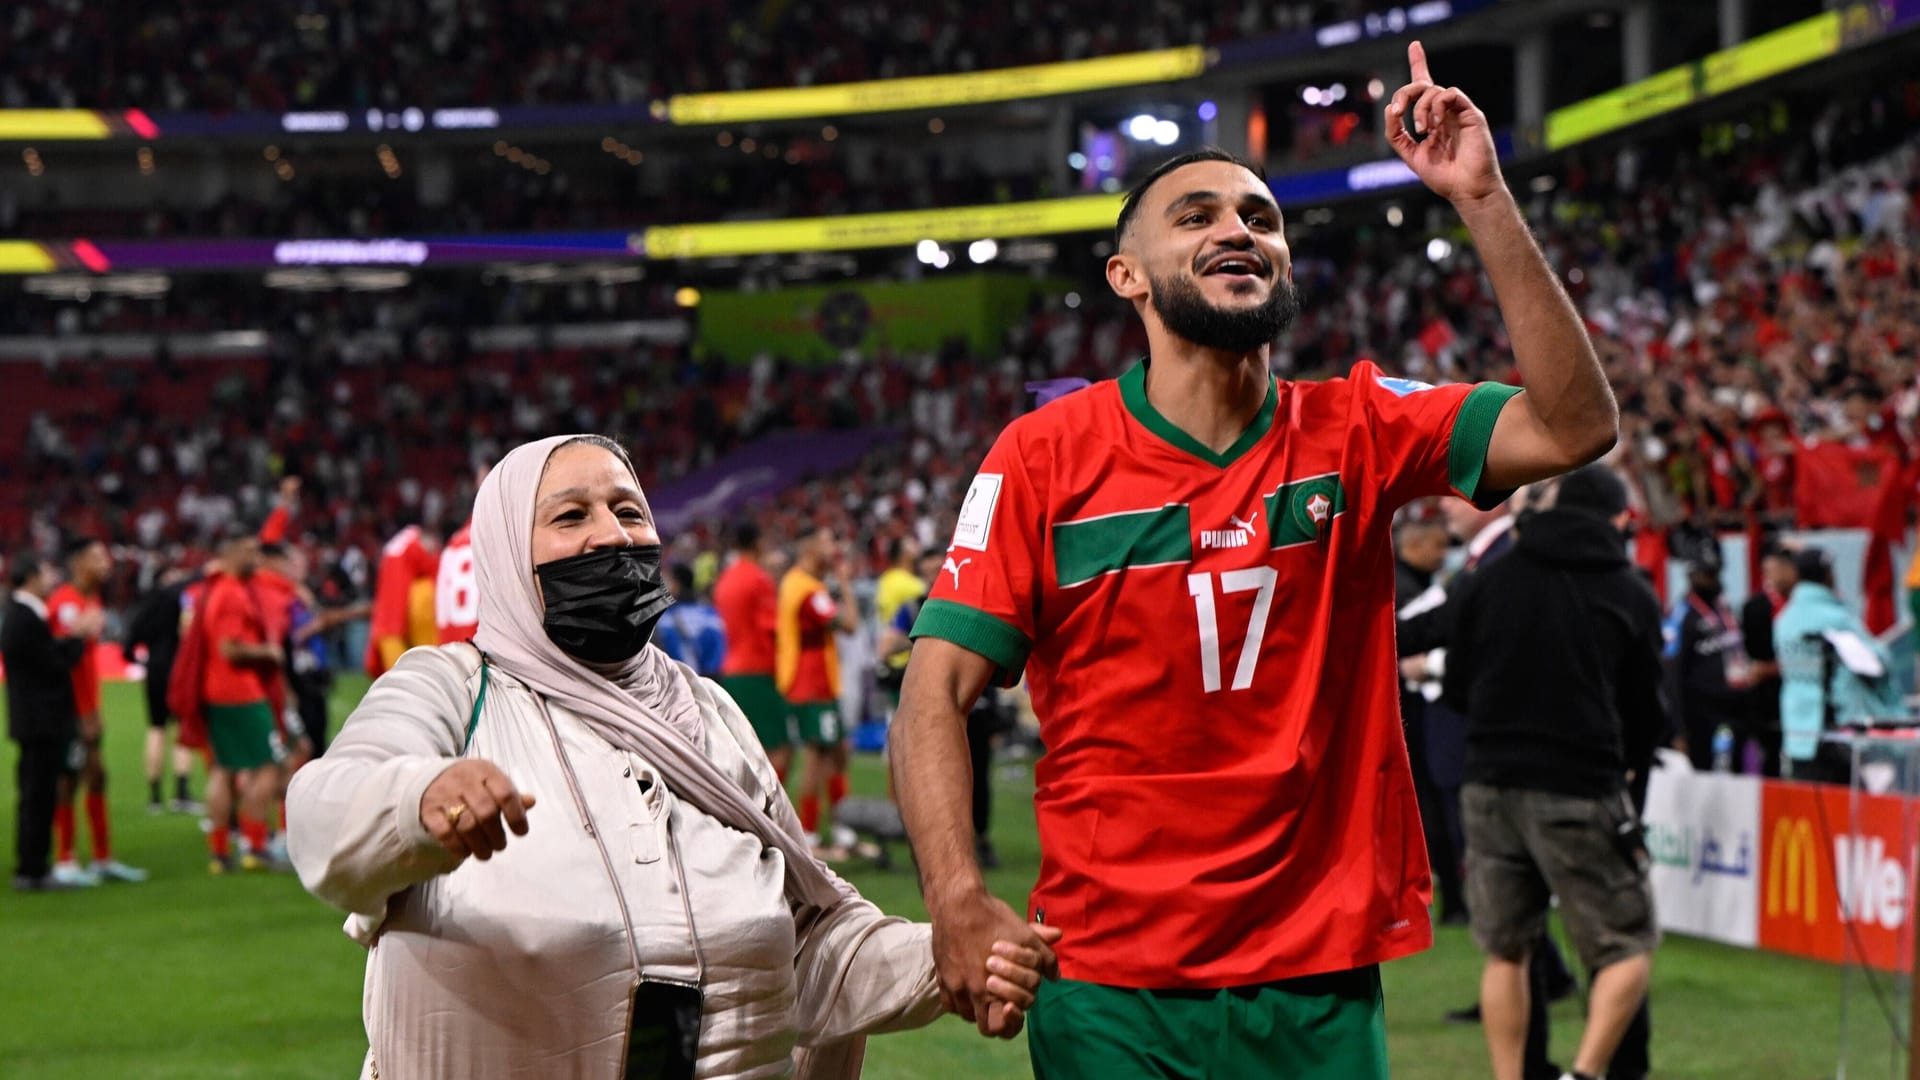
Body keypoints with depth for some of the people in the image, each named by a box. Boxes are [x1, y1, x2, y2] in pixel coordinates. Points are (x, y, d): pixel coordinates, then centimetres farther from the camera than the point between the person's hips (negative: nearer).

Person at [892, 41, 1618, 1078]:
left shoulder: (1355, 433, 3)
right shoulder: (1045, 456, -3)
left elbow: (1573, 426, -9)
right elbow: (937, 689, -7)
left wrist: (1483, 202, -15)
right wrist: (957, 900, -22)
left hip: (1321, 981, 2)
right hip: (1112, 992, -2)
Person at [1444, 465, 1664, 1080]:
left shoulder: (1492, 579, 6)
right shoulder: (1633, 596, 1)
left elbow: (1456, 687, 11)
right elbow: (1649, 712, 8)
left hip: (1490, 785, 3)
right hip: (1583, 793, -3)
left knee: (1505, 951, 13)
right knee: (1629, 947, 5)